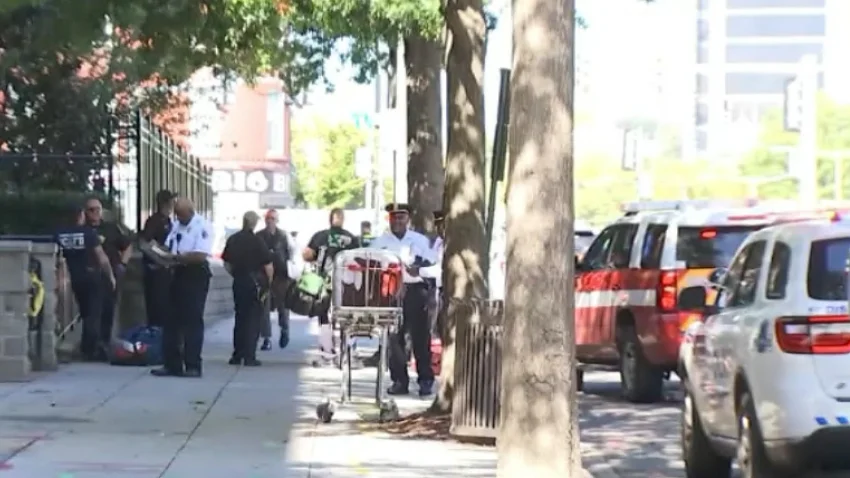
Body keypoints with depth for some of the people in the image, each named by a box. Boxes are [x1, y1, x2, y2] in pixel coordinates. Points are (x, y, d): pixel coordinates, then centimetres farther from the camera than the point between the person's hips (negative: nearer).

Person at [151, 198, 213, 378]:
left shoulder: (202, 227, -12)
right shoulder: (176, 225, 14)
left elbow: (200, 255, -22)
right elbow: (168, 248, 17)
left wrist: (177, 257, -28)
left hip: (195, 275, -8)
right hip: (179, 274, 8)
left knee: (193, 321, -5)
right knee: (172, 320, 8)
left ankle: (193, 366, 1)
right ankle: (172, 364, 14)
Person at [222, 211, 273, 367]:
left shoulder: (232, 240, 3)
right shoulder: (257, 240, -13)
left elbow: (226, 263, 10)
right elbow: (268, 266, -13)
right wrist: (268, 282, 1)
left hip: (238, 283, 5)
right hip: (255, 283, -5)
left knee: (240, 318, 15)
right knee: (253, 319, 1)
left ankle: (237, 355, 15)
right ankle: (249, 357, -3)